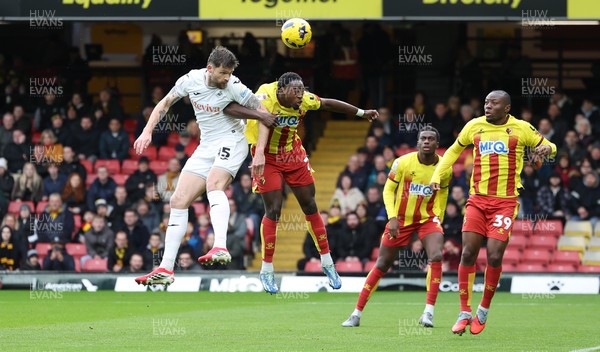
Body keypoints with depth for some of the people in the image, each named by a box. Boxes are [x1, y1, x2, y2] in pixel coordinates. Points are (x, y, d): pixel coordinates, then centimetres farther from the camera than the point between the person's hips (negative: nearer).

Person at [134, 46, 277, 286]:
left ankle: (220, 248, -51)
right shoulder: (191, 80, -4)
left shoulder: (234, 88, -16)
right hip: (206, 147, 6)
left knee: (213, 184, -35)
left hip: (231, 142, -6)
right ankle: (166, 269, 2)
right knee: (178, 201, -1)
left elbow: (263, 114, -12)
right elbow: (164, 104, 10)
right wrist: (147, 131, 1)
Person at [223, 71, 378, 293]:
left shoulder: (304, 100, -16)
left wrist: (362, 113, 14)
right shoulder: (266, 98, -31)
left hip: (294, 154, 5)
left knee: (310, 207, 8)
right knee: (273, 211, -8)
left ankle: (327, 262, 21)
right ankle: (266, 271, 6)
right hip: (268, 158, -5)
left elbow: (329, 104, 3)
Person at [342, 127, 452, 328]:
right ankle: (357, 313, 12)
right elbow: (388, 190, -5)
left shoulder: (444, 168, -8)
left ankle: (428, 312, -19)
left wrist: (438, 219, 8)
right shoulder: (403, 162, -14)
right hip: (401, 219, -1)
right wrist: (392, 217, -16)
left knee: (436, 257, -25)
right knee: (382, 265, 2)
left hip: (428, 219, 1)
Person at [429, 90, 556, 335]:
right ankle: (464, 313, 5)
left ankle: (484, 310, 10)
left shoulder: (521, 128, 2)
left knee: (494, 257, -10)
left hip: (505, 202, -2)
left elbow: (548, 146, 13)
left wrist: (546, 149, -12)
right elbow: (454, 150, 24)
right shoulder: (474, 126, 9)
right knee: (468, 253, -6)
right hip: (477, 200, 2)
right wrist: (436, 175, 13)